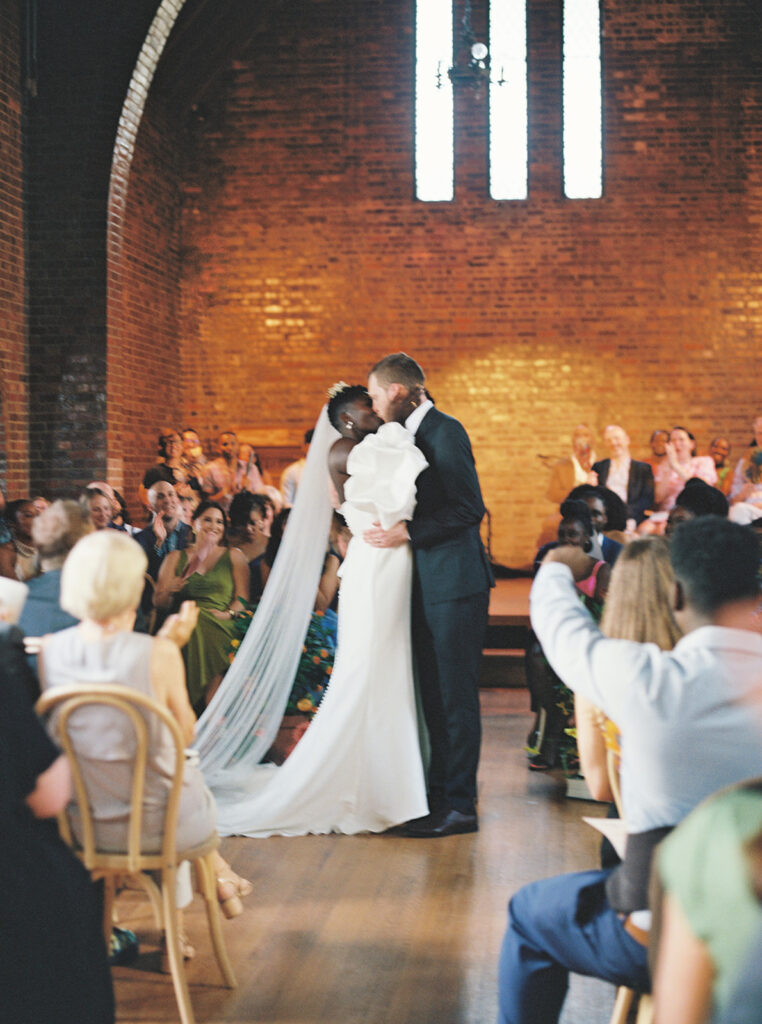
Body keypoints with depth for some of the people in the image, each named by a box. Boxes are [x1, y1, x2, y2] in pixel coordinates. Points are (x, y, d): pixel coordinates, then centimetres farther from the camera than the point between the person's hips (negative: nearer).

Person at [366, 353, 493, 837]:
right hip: (429, 584, 10)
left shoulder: (445, 431, -13)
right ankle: (439, 792, 23)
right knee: (434, 694, 14)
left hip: (456, 583, -9)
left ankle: (460, 806, 2)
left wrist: (406, 533, -19)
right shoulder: (412, 434, 15)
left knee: (455, 696, -4)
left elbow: (469, 508, -18)